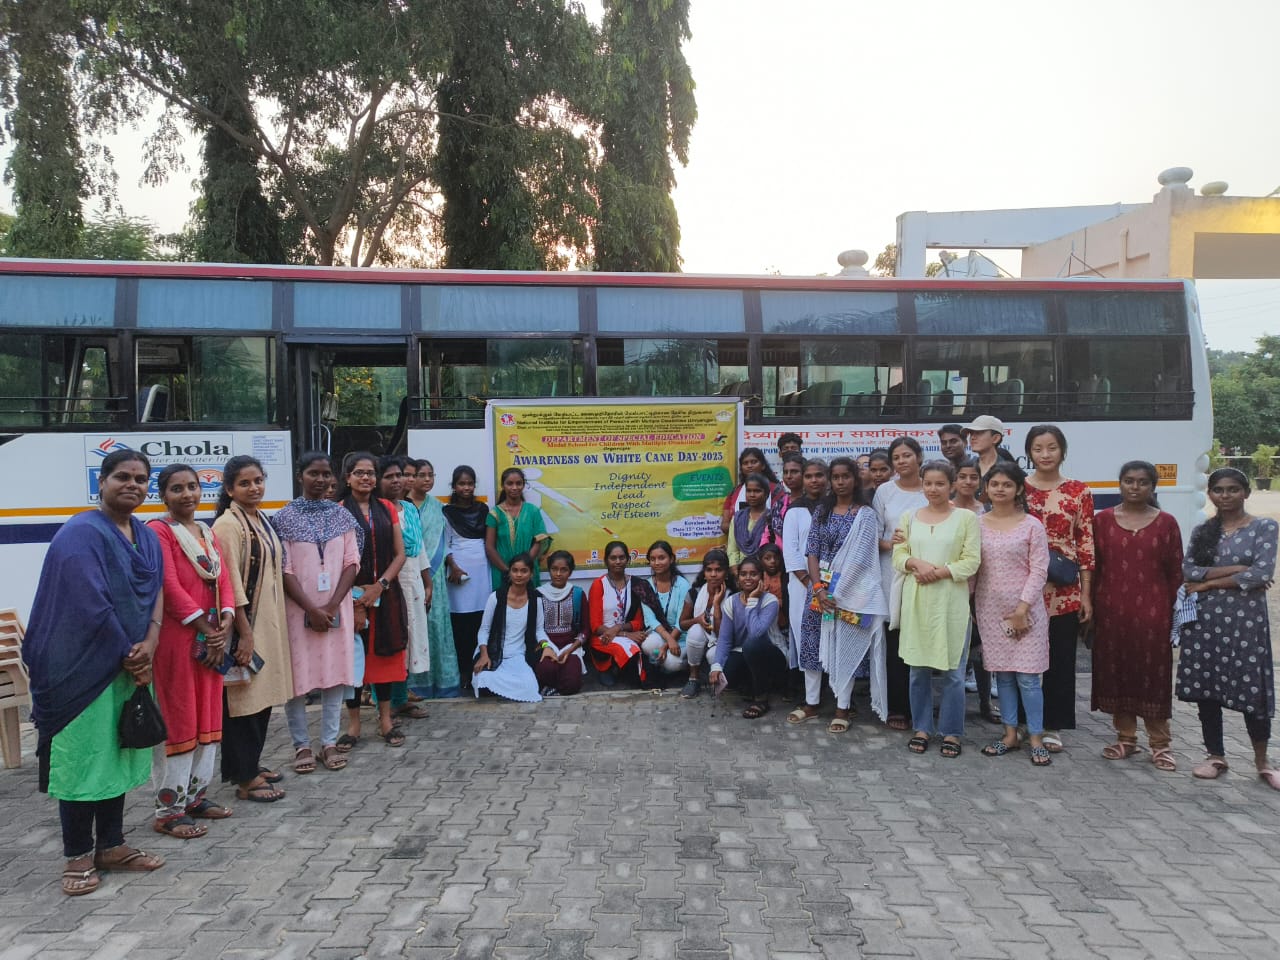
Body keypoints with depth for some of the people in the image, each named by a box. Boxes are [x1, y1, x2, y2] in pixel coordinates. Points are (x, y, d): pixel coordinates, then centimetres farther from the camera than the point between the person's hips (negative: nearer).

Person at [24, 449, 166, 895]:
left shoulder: (147, 537, 11)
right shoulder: (81, 534, -13)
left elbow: (156, 594, 6)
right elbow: (92, 605, -19)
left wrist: (148, 645, -10)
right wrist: (128, 655, -13)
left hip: (133, 666, 7)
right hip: (86, 669, -7)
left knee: (119, 755, 14)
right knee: (84, 757, 2)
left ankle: (111, 845, 26)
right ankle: (78, 856, 16)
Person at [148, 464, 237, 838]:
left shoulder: (208, 533, 14)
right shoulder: (158, 531, -9)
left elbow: (223, 579, 8)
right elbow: (169, 586, -16)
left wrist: (225, 620, -8)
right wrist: (205, 627, -15)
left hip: (213, 637, 8)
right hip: (176, 637, -8)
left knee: (208, 717, 12)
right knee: (177, 721, -2)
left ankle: (195, 795, 24)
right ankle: (169, 810, 8)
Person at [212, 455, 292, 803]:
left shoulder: (261, 520, 12)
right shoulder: (228, 524, -14)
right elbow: (231, 582, -18)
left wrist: (276, 624, 17)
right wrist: (245, 632, -20)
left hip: (267, 621, 8)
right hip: (244, 624, -8)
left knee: (263, 694, 14)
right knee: (244, 696, -1)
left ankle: (250, 764, 27)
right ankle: (245, 779, 9)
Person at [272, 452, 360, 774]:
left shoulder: (342, 515, 5)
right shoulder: (285, 517, -3)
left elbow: (351, 563, 1)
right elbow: (284, 570, -7)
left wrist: (331, 606, -10)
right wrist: (311, 608, -14)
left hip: (337, 607, 2)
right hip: (298, 608, -2)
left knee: (336, 673, 5)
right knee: (297, 675, 2)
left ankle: (330, 741, 15)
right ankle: (301, 744, 15)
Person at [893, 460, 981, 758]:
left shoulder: (966, 517, 0)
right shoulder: (909, 517, 10)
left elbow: (971, 561, -5)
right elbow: (898, 555, 6)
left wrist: (938, 572, -15)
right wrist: (917, 563, -14)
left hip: (951, 600, -3)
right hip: (916, 599, 3)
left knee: (953, 669, 2)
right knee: (918, 666, 8)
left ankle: (951, 731, 15)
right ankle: (922, 727, 21)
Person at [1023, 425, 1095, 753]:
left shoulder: (1078, 491, 2)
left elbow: (1086, 546, 1)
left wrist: (1086, 596, -1)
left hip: (1065, 591, 0)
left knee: (1061, 659, 6)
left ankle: (1053, 726, 19)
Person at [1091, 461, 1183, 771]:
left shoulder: (1166, 522, 0)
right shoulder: (1102, 520, 2)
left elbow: (1175, 572, 2)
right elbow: (1093, 567, 4)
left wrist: (1173, 612, -1)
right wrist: (1090, 608, 2)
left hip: (1152, 611, -1)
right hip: (1112, 610, 1)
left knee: (1153, 673, 4)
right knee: (1115, 671, 7)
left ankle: (1160, 744, 16)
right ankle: (1125, 738, 21)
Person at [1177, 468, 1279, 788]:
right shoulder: (1202, 531, 8)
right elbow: (1187, 570, -4)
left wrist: (1210, 582, -9)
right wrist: (1235, 569, -14)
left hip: (1246, 617, -3)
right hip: (1204, 618, 3)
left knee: (1251, 688, -1)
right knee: (1205, 688, 6)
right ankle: (1216, 756, 20)